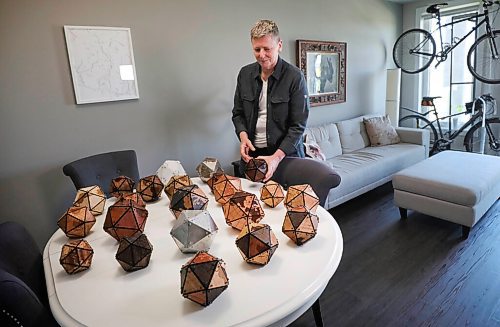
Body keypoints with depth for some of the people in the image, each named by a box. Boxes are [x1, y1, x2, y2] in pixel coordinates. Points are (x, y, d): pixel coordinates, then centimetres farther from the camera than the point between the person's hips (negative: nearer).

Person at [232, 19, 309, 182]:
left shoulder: (295, 77, -12)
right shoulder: (245, 74, 3)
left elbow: (298, 125, -14)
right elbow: (238, 113, 11)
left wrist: (277, 157, -25)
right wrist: (243, 135, -10)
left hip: (285, 154, -3)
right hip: (251, 153, 4)